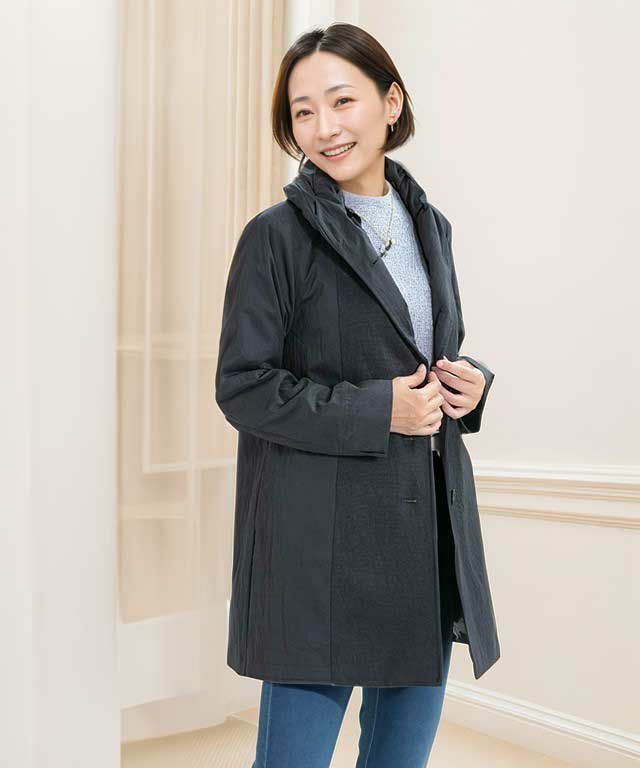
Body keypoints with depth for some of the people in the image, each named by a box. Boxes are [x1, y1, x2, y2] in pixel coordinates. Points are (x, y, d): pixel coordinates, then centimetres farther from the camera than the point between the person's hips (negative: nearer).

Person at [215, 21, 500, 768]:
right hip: (319, 542, -6)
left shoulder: (429, 225, 10)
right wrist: (375, 411, -18)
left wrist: (469, 381, -2)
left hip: (430, 526, 6)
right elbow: (242, 387, -10)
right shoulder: (277, 235, -8)